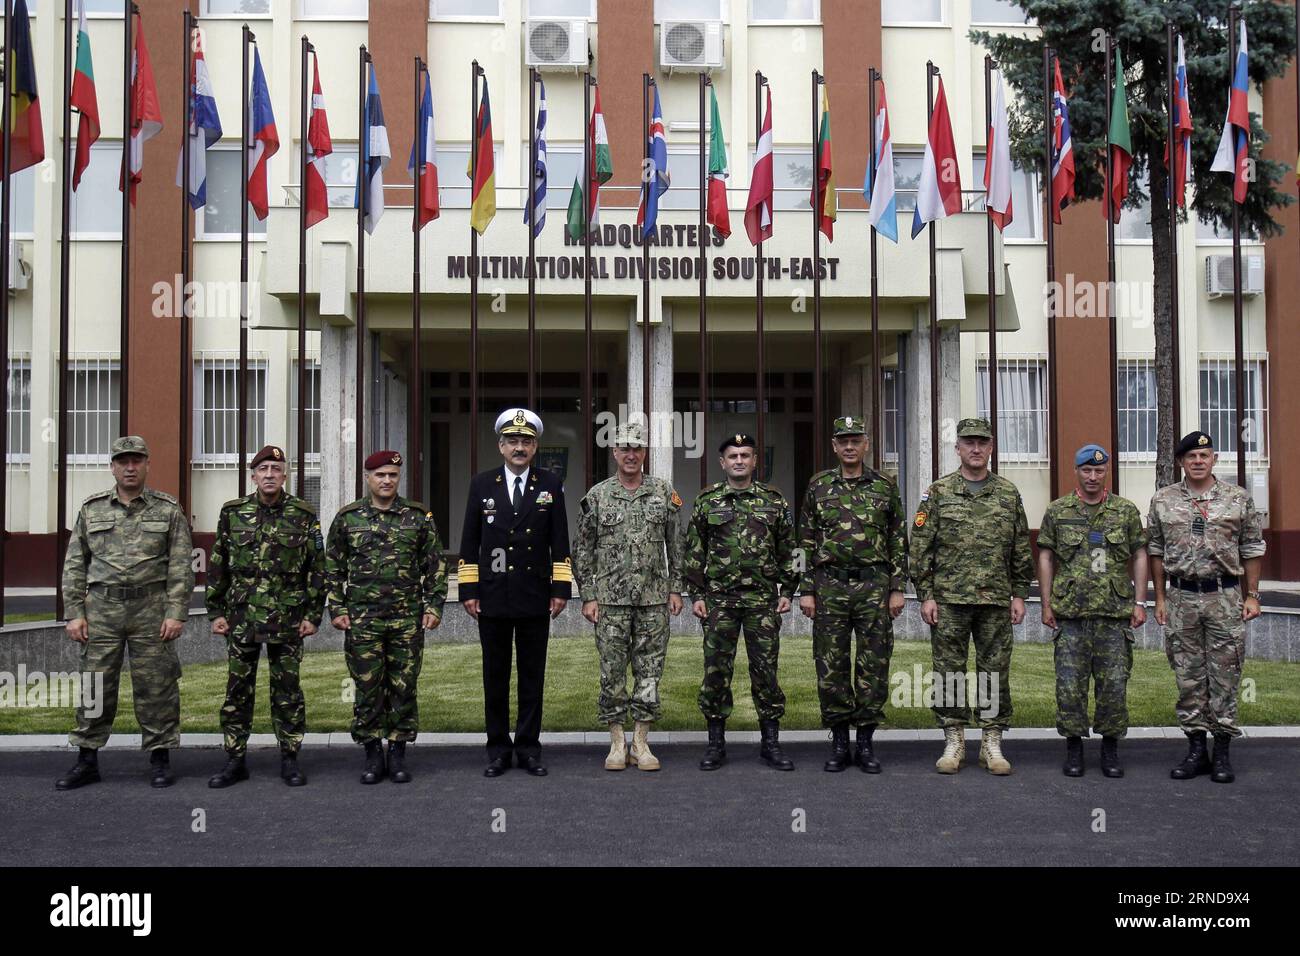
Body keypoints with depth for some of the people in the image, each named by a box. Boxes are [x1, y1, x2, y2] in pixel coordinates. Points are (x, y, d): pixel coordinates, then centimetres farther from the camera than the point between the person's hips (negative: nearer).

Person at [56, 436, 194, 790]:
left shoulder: (168, 510, 2)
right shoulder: (91, 509, 9)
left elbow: (181, 567, -2)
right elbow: (74, 565, 9)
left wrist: (176, 614, -9)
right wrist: (74, 613, 2)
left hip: (152, 609, -2)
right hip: (101, 609, 2)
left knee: (155, 687, 2)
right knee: (95, 686, 5)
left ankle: (159, 759, 13)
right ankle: (87, 761, 16)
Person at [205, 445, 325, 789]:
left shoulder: (304, 515, 0)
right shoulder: (232, 513, 4)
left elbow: (316, 568, 1)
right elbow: (217, 565, 9)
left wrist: (313, 615, -3)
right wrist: (216, 612, 4)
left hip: (287, 619, -1)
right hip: (241, 617, 2)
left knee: (287, 690, 5)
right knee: (237, 689, 6)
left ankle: (290, 759, 15)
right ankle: (235, 761, 16)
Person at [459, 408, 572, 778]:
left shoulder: (550, 485, 4)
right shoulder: (482, 484, 5)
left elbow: (560, 542, 4)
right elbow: (470, 543, 5)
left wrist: (561, 589, -2)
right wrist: (468, 590, -1)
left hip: (535, 598, 0)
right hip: (493, 598, 0)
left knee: (532, 677, 6)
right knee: (495, 677, 7)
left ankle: (529, 748, 15)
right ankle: (498, 749, 16)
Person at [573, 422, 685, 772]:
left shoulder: (664, 493, 5)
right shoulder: (597, 496, 2)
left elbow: (676, 545, 9)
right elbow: (583, 550, 4)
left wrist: (675, 589, 3)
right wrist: (587, 596, -1)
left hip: (653, 599, 1)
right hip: (610, 600, -1)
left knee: (649, 672, 4)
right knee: (613, 673, 3)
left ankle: (641, 743, 13)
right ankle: (617, 743, 14)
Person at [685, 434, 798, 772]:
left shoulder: (774, 500, 8)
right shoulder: (707, 501, 5)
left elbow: (788, 550, 10)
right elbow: (693, 552, 6)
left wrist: (787, 591, 4)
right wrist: (697, 594, 0)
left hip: (763, 599, 0)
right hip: (719, 600, 0)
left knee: (765, 669, 3)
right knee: (716, 670, 2)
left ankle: (771, 742, 13)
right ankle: (716, 742, 12)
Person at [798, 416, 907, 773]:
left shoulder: (885, 486, 5)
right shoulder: (818, 485, 5)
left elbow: (898, 542, 6)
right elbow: (806, 542, 6)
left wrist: (898, 589, 0)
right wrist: (806, 590, 0)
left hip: (874, 586, 0)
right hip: (830, 587, 0)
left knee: (874, 666, 3)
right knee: (831, 668, 3)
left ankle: (866, 743, 13)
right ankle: (838, 743, 14)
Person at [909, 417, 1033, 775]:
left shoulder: (1009, 494, 8)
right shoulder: (938, 493, 2)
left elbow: (1021, 549, 10)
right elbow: (921, 547, 0)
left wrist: (1019, 594, 4)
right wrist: (925, 595, -5)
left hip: (996, 599, 1)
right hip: (949, 599, -1)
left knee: (995, 672, 5)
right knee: (949, 672, 3)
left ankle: (992, 743, 15)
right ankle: (954, 742, 14)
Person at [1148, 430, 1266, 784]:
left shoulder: (1239, 499, 3)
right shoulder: (1163, 501, 5)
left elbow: (1252, 550, 5)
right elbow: (1156, 553, 8)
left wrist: (1251, 595, 0)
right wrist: (1159, 599, 5)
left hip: (1226, 596, -1)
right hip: (1182, 599, 1)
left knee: (1225, 676, 1)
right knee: (1188, 677, 5)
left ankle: (1222, 752, 11)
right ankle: (1196, 750, 15)